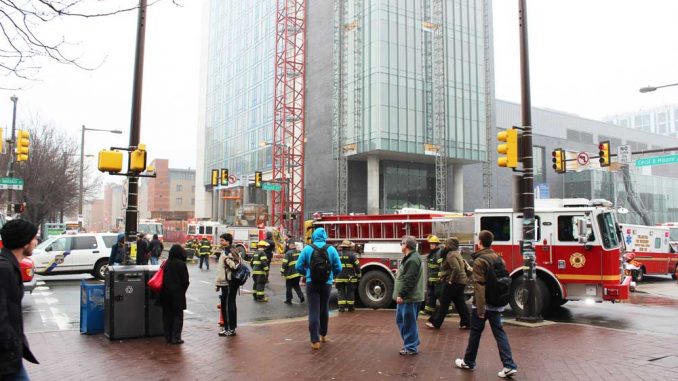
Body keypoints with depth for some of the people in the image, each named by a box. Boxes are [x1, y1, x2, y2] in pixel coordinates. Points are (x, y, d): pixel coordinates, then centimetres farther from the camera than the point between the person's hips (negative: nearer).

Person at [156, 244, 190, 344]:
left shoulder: (166, 263, 0)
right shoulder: (181, 264, -13)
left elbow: (163, 278, 4)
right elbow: (185, 280, -10)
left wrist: (166, 288, 14)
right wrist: (183, 291, 6)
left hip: (166, 292, 4)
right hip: (178, 293, -4)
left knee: (167, 315, 13)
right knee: (177, 315, 4)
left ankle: (168, 337, 17)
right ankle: (175, 338, 2)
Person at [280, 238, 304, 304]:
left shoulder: (288, 253, -11)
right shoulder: (299, 252, 7)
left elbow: (285, 263, -14)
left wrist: (282, 271, -4)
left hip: (291, 273, -6)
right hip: (298, 273, 6)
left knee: (289, 287, 8)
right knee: (296, 285, 21)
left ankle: (288, 300, 12)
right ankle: (301, 296, 6)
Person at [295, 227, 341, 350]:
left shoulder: (307, 249, -4)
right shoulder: (331, 249, -3)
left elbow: (299, 267, -4)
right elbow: (338, 268, -4)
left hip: (311, 283, -1)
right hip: (327, 284, 2)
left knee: (313, 311, 1)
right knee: (324, 309, 19)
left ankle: (315, 341, -4)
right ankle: (323, 334, 35)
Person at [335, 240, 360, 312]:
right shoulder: (351, 254, -5)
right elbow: (357, 265, -4)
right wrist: (358, 274, 6)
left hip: (339, 277, 2)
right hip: (350, 277, -2)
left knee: (341, 292, 6)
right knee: (350, 292, 8)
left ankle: (341, 307, 1)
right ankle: (350, 307, 12)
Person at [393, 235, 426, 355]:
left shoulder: (412, 259, -20)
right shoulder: (410, 257, 14)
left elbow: (409, 280, -25)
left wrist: (401, 295, -23)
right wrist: (400, 294, 21)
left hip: (409, 298, -11)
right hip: (405, 297, 11)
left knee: (409, 323, 0)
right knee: (401, 321, 18)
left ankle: (411, 348, 11)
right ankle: (411, 342, 29)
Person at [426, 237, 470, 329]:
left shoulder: (451, 255, -17)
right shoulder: (457, 254, 15)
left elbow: (456, 269, -29)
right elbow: (464, 266, 23)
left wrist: (451, 280, -21)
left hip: (452, 283, -10)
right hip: (460, 282, 10)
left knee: (444, 304, -2)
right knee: (460, 303, 12)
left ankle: (435, 323, 5)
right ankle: (466, 323, 13)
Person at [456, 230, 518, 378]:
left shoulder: (479, 261, -15)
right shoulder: (499, 258, 7)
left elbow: (479, 286, -20)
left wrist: (480, 309, -20)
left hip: (482, 304, -6)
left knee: (475, 332, 8)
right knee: (499, 332, 7)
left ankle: (468, 362, 22)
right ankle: (509, 366, 0)